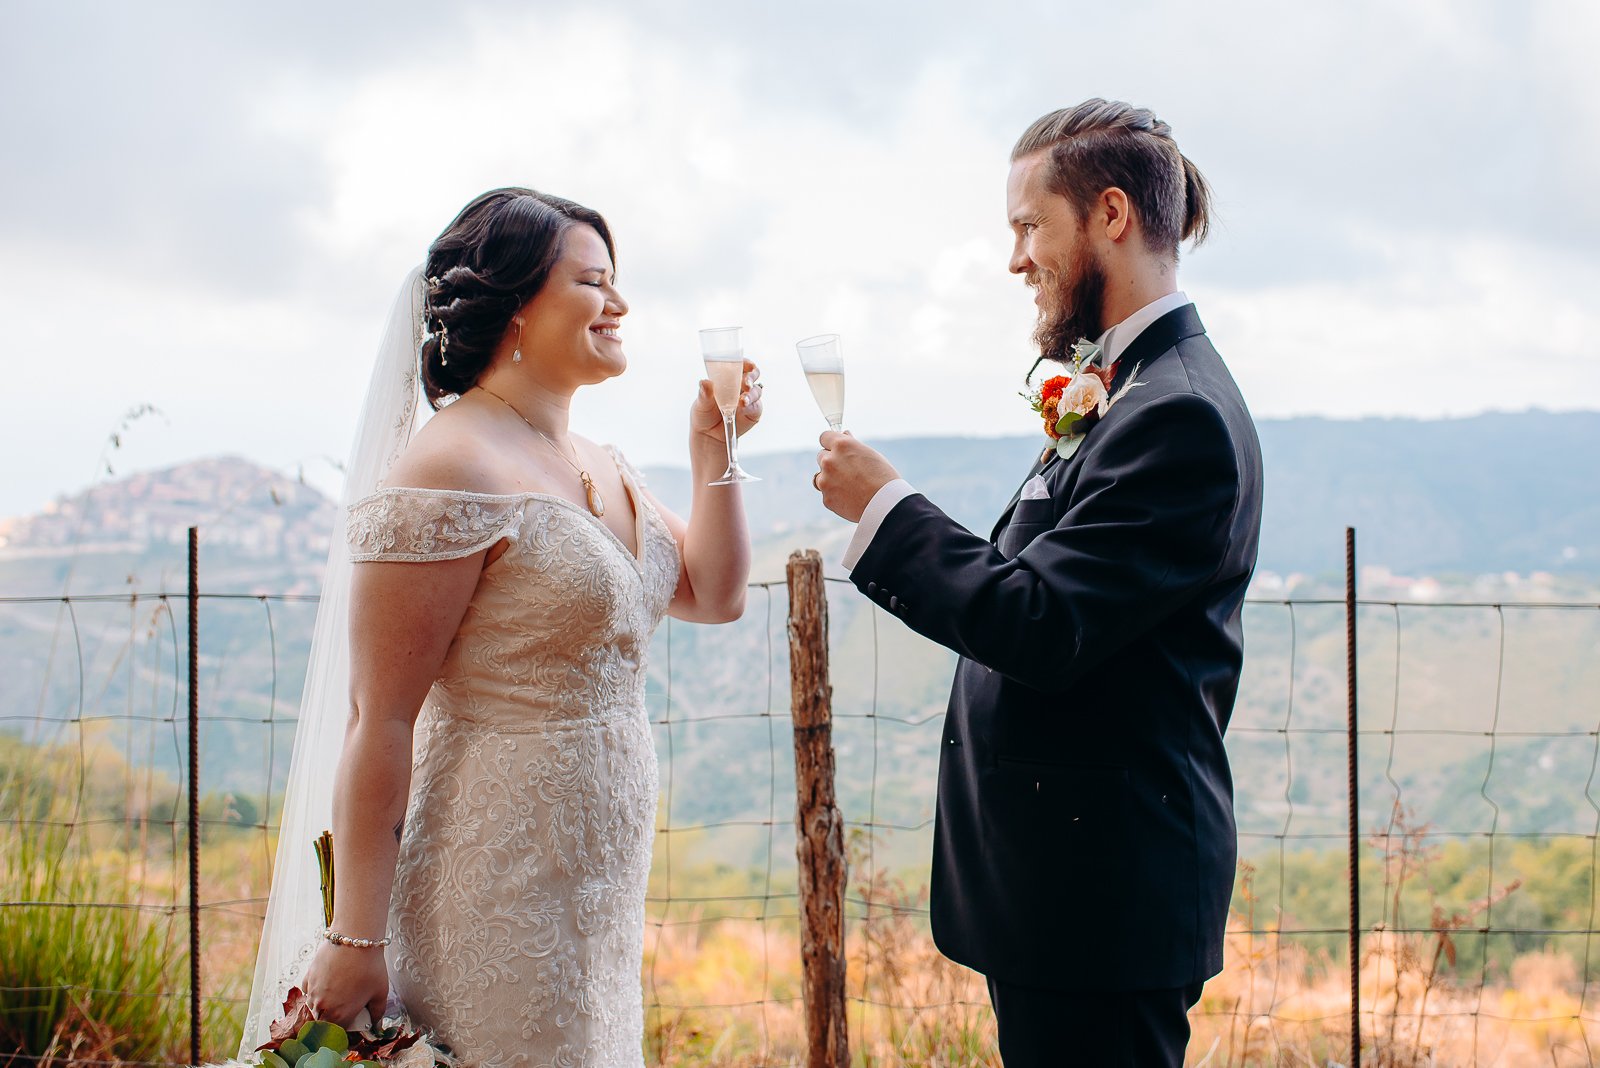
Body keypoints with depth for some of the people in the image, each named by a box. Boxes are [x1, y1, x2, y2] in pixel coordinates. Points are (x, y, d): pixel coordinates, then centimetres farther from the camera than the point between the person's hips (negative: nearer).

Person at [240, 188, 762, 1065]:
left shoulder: (599, 467, 12)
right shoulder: (451, 473, -15)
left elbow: (715, 595, 16)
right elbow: (379, 721, -18)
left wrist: (713, 449, 4)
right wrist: (354, 940, -19)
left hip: (595, 885, 9)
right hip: (499, 890, -9)